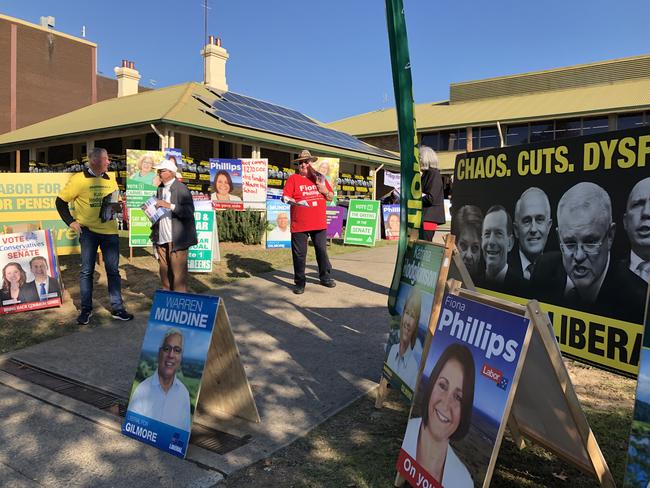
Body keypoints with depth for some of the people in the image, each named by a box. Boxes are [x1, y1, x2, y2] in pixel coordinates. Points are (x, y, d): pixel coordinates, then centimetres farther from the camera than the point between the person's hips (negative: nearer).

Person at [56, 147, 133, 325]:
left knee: (113, 270, 6)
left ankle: (117, 309, 13)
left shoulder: (110, 180, 7)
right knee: (86, 270, 4)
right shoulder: (78, 179, -6)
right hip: (88, 230, -3)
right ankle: (86, 309, 16)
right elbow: (61, 201, 0)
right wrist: (71, 221, -6)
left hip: (110, 230, 4)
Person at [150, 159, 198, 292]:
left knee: (178, 271, -4)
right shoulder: (160, 189, 16)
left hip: (176, 239, -7)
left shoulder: (181, 189, -7)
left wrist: (170, 206, -26)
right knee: (164, 271, 12)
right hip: (162, 239, 7)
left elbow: (189, 211, -17)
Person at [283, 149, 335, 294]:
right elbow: (285, 197, -7)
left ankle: (325, 277, 28)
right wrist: (296, 202, -25)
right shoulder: (293, 178, 2)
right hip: (299, 224, -3)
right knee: (299, 254, 2)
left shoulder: (319, 178, 12)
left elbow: (331, 197, 15)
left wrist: (324, 191, -6)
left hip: (319, 224, 3)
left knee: (322, 251, 12)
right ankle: (300, 282, 12)